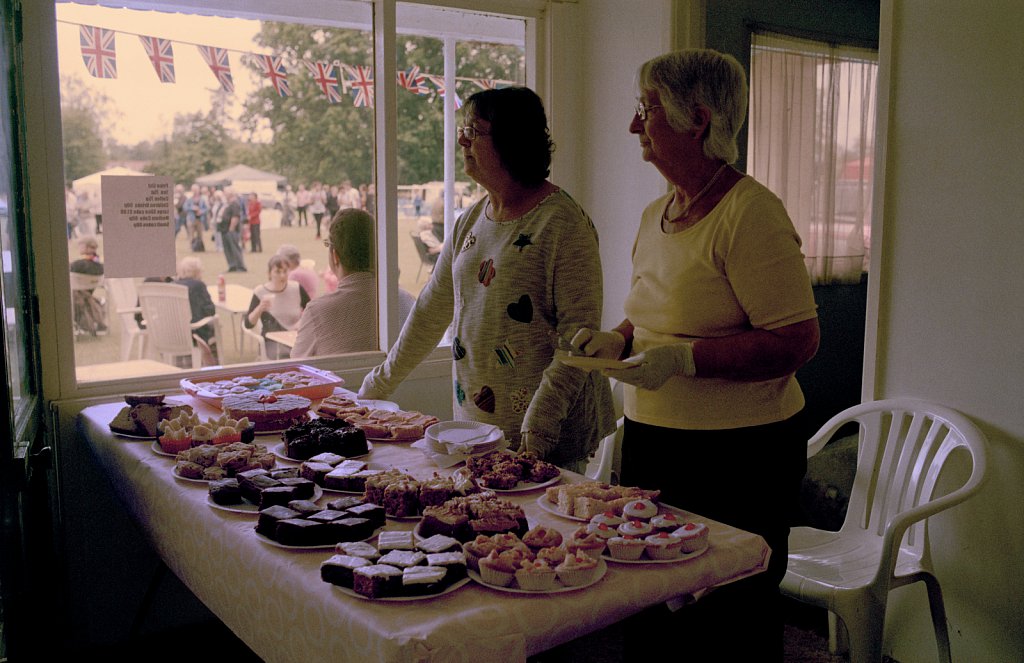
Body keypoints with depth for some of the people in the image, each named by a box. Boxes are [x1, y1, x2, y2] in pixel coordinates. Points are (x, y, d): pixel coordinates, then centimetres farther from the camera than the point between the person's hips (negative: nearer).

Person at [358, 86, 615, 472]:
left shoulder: (562, 222, -13)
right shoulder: (470, 222, 10)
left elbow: (580, 332, -18)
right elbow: (430, 313, 16)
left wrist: (540, 420, -24)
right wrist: (378, 386, 18)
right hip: (473, 419, 7)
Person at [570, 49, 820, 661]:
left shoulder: (750, 212, -16)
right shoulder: (656, 214, 11)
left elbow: (797, 340, -19)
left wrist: (682, 358, -24)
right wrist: (619, 339, 3)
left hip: (738, 456, -8)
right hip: (652, 443, 8)